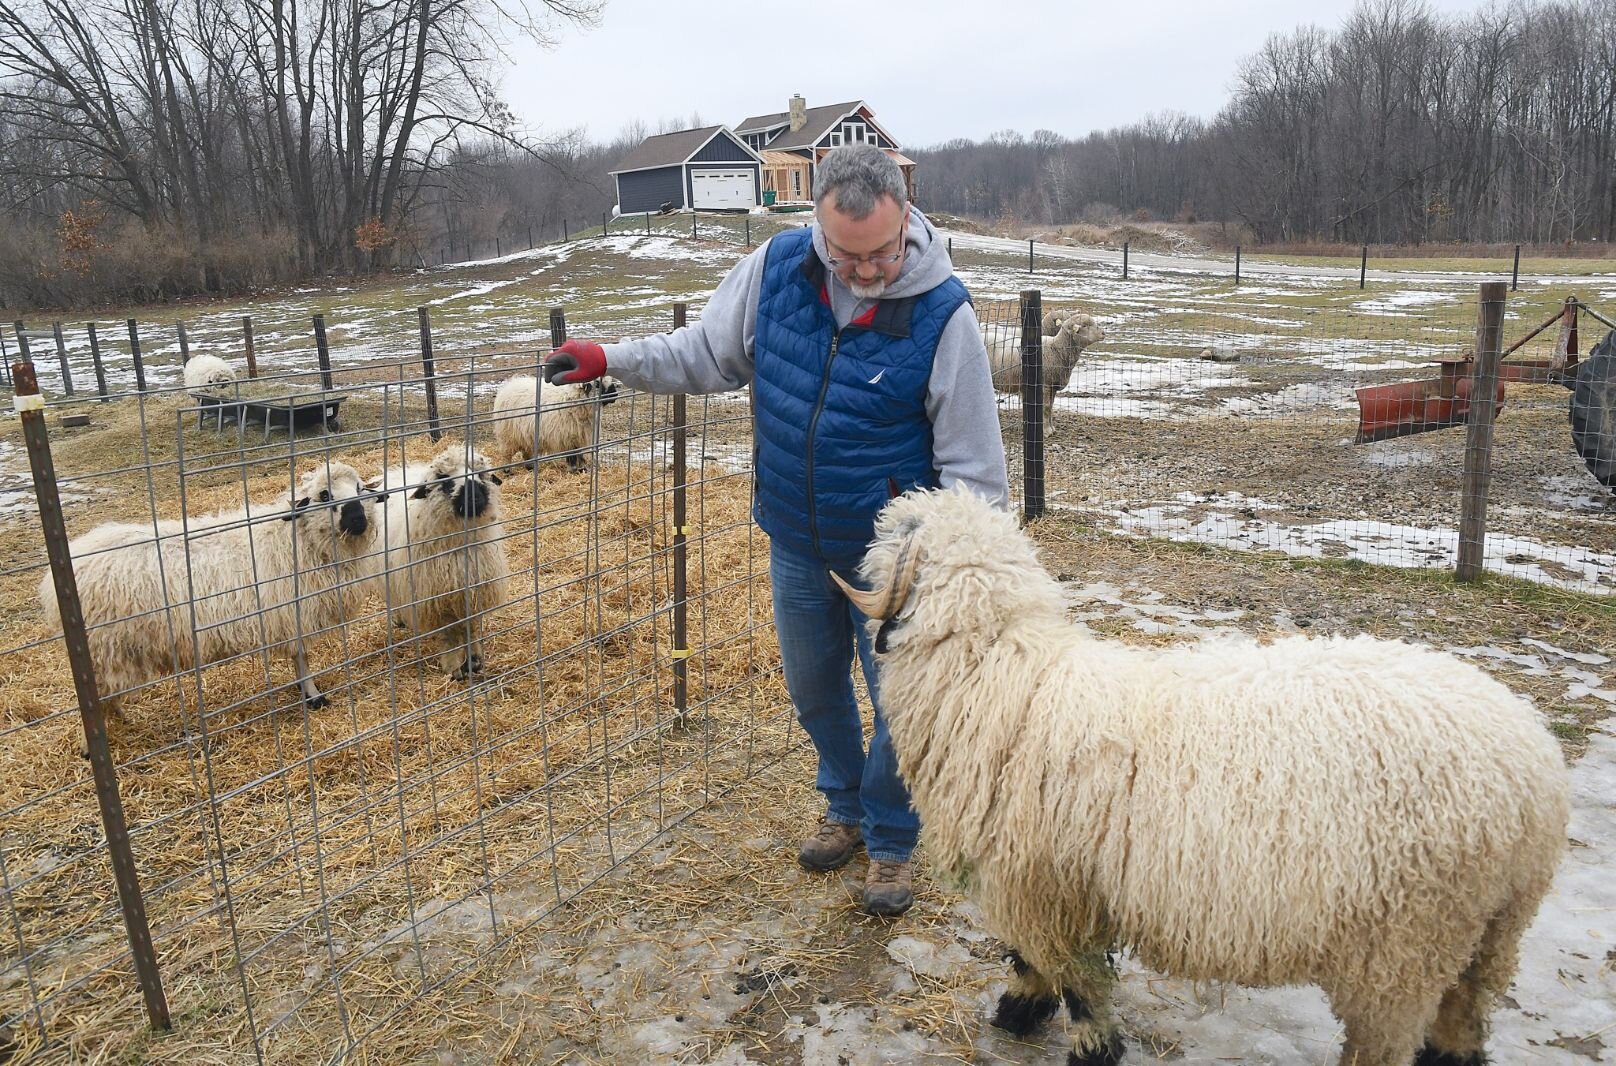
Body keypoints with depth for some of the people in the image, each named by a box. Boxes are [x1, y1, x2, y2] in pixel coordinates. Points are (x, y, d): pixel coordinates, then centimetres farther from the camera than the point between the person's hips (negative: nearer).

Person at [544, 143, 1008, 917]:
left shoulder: (943, 313, -21)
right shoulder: (776, 268, -11)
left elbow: (972, 468, -16)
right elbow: (709, 354, 6)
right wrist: (611, 360, -4)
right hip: (794, 540, 4)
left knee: (902, 703, 7)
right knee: (812, 688, 21)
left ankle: (891, 843, 34)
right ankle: (846, 809, 48)